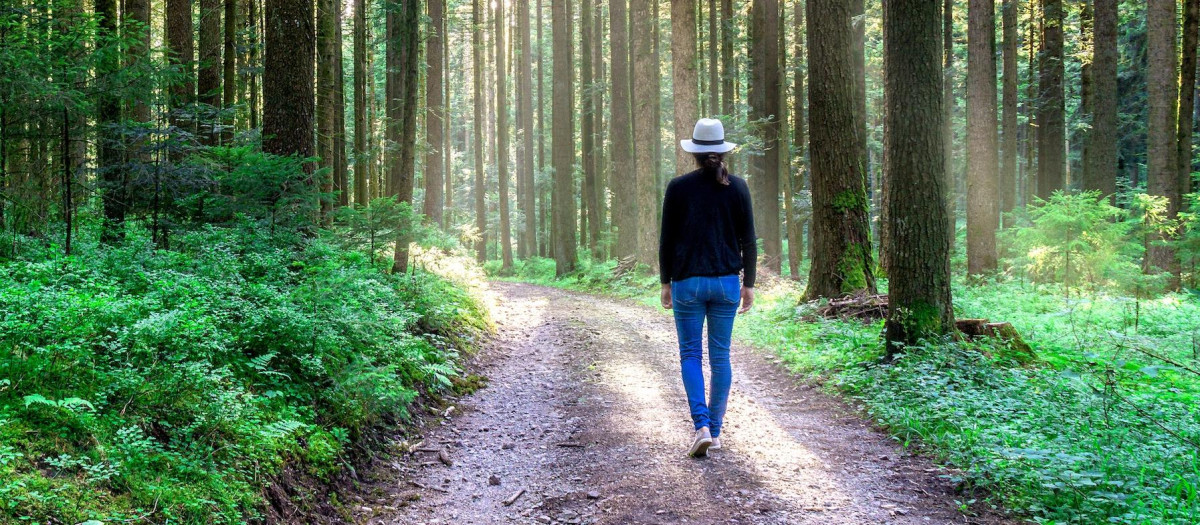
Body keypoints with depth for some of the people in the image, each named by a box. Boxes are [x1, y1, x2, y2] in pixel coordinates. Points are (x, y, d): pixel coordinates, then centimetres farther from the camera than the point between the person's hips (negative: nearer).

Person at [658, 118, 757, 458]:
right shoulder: (737, 188, 0)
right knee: (720, 356, 10)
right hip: (727, 282, 2)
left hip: (687, 282, -2)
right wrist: (748, 283, 10)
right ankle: (715, 430, 15)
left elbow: (667, 239, -2)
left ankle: (701, 426, -11)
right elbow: (748, 241, 2)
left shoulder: (678, 188, -5)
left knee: (690, 354, 5)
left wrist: (666, 282, 7)